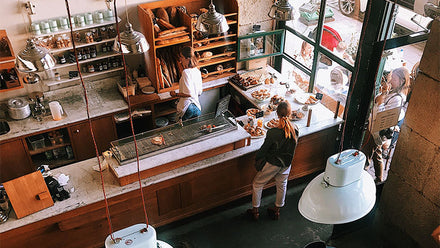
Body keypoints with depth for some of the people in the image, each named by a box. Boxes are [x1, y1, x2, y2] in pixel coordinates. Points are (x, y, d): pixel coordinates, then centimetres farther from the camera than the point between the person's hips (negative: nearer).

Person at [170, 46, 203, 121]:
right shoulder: (197, 71, 5)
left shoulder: (186, 72, -19)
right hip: (197, 107, 8)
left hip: (186, 108, -8)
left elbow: (189, 93, -23)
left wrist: (175, 94, -11)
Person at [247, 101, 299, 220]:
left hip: (272, 164, -5)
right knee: (281, 185, 25)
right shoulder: (295, 130, -16)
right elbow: (292, 147, 1)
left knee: (257, 184, 17)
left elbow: (263, 149, -17)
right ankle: (276, 211, 44)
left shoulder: (273, 133, -31)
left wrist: (257, 158, 2)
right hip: (287, 163, 5)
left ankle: (255, 211, 30)